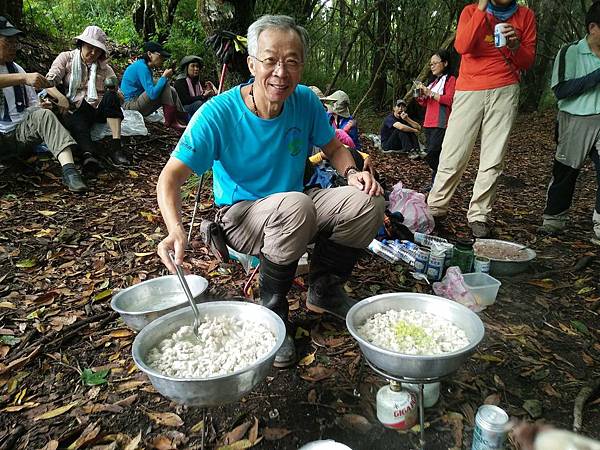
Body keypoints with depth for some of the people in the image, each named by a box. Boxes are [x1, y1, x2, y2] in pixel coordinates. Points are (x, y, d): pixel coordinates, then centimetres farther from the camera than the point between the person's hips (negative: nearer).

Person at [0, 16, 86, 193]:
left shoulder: (17, 68, 18)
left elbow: (32, 102, 22)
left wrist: (40, 106, 0)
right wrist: (24, 78, -34)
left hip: (21, 132, 4)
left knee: (43, 114, -26)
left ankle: (69, 171, -43)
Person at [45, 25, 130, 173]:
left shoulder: (105, 68, 15)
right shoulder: (66, 58, 11)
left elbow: (120, 99, 7)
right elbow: (48, 83, -2)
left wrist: (114, 91, -18)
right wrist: (60, 97, -23)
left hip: (98, 110, 2)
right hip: (74, 110, -2)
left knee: (110, 96, -29)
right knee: (79, 126, -36)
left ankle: (116, 147, -38)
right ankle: (89, 154, -67)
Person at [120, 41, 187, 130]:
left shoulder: (146, 67, 12)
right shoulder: (141, 67, -17)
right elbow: (152, 94, -26)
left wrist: (166, 77, 0)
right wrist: (164, 77, -17)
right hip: (130, 104, -10)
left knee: (171, 90, 7)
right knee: (165, 86, -20)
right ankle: (170, 122, -18)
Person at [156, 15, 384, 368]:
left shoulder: (306, 102, -6)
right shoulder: (218, 114, -19)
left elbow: (334, 147, 8)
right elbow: (172, 176, -20)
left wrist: (352, 173, -14)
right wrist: (176, 230, -38)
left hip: (295, 212, 5)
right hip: (239, 217, -4)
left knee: (368, 203, -16)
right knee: (295, 205, -37)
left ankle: (324, 289, 8)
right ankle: (272, 310, -12)